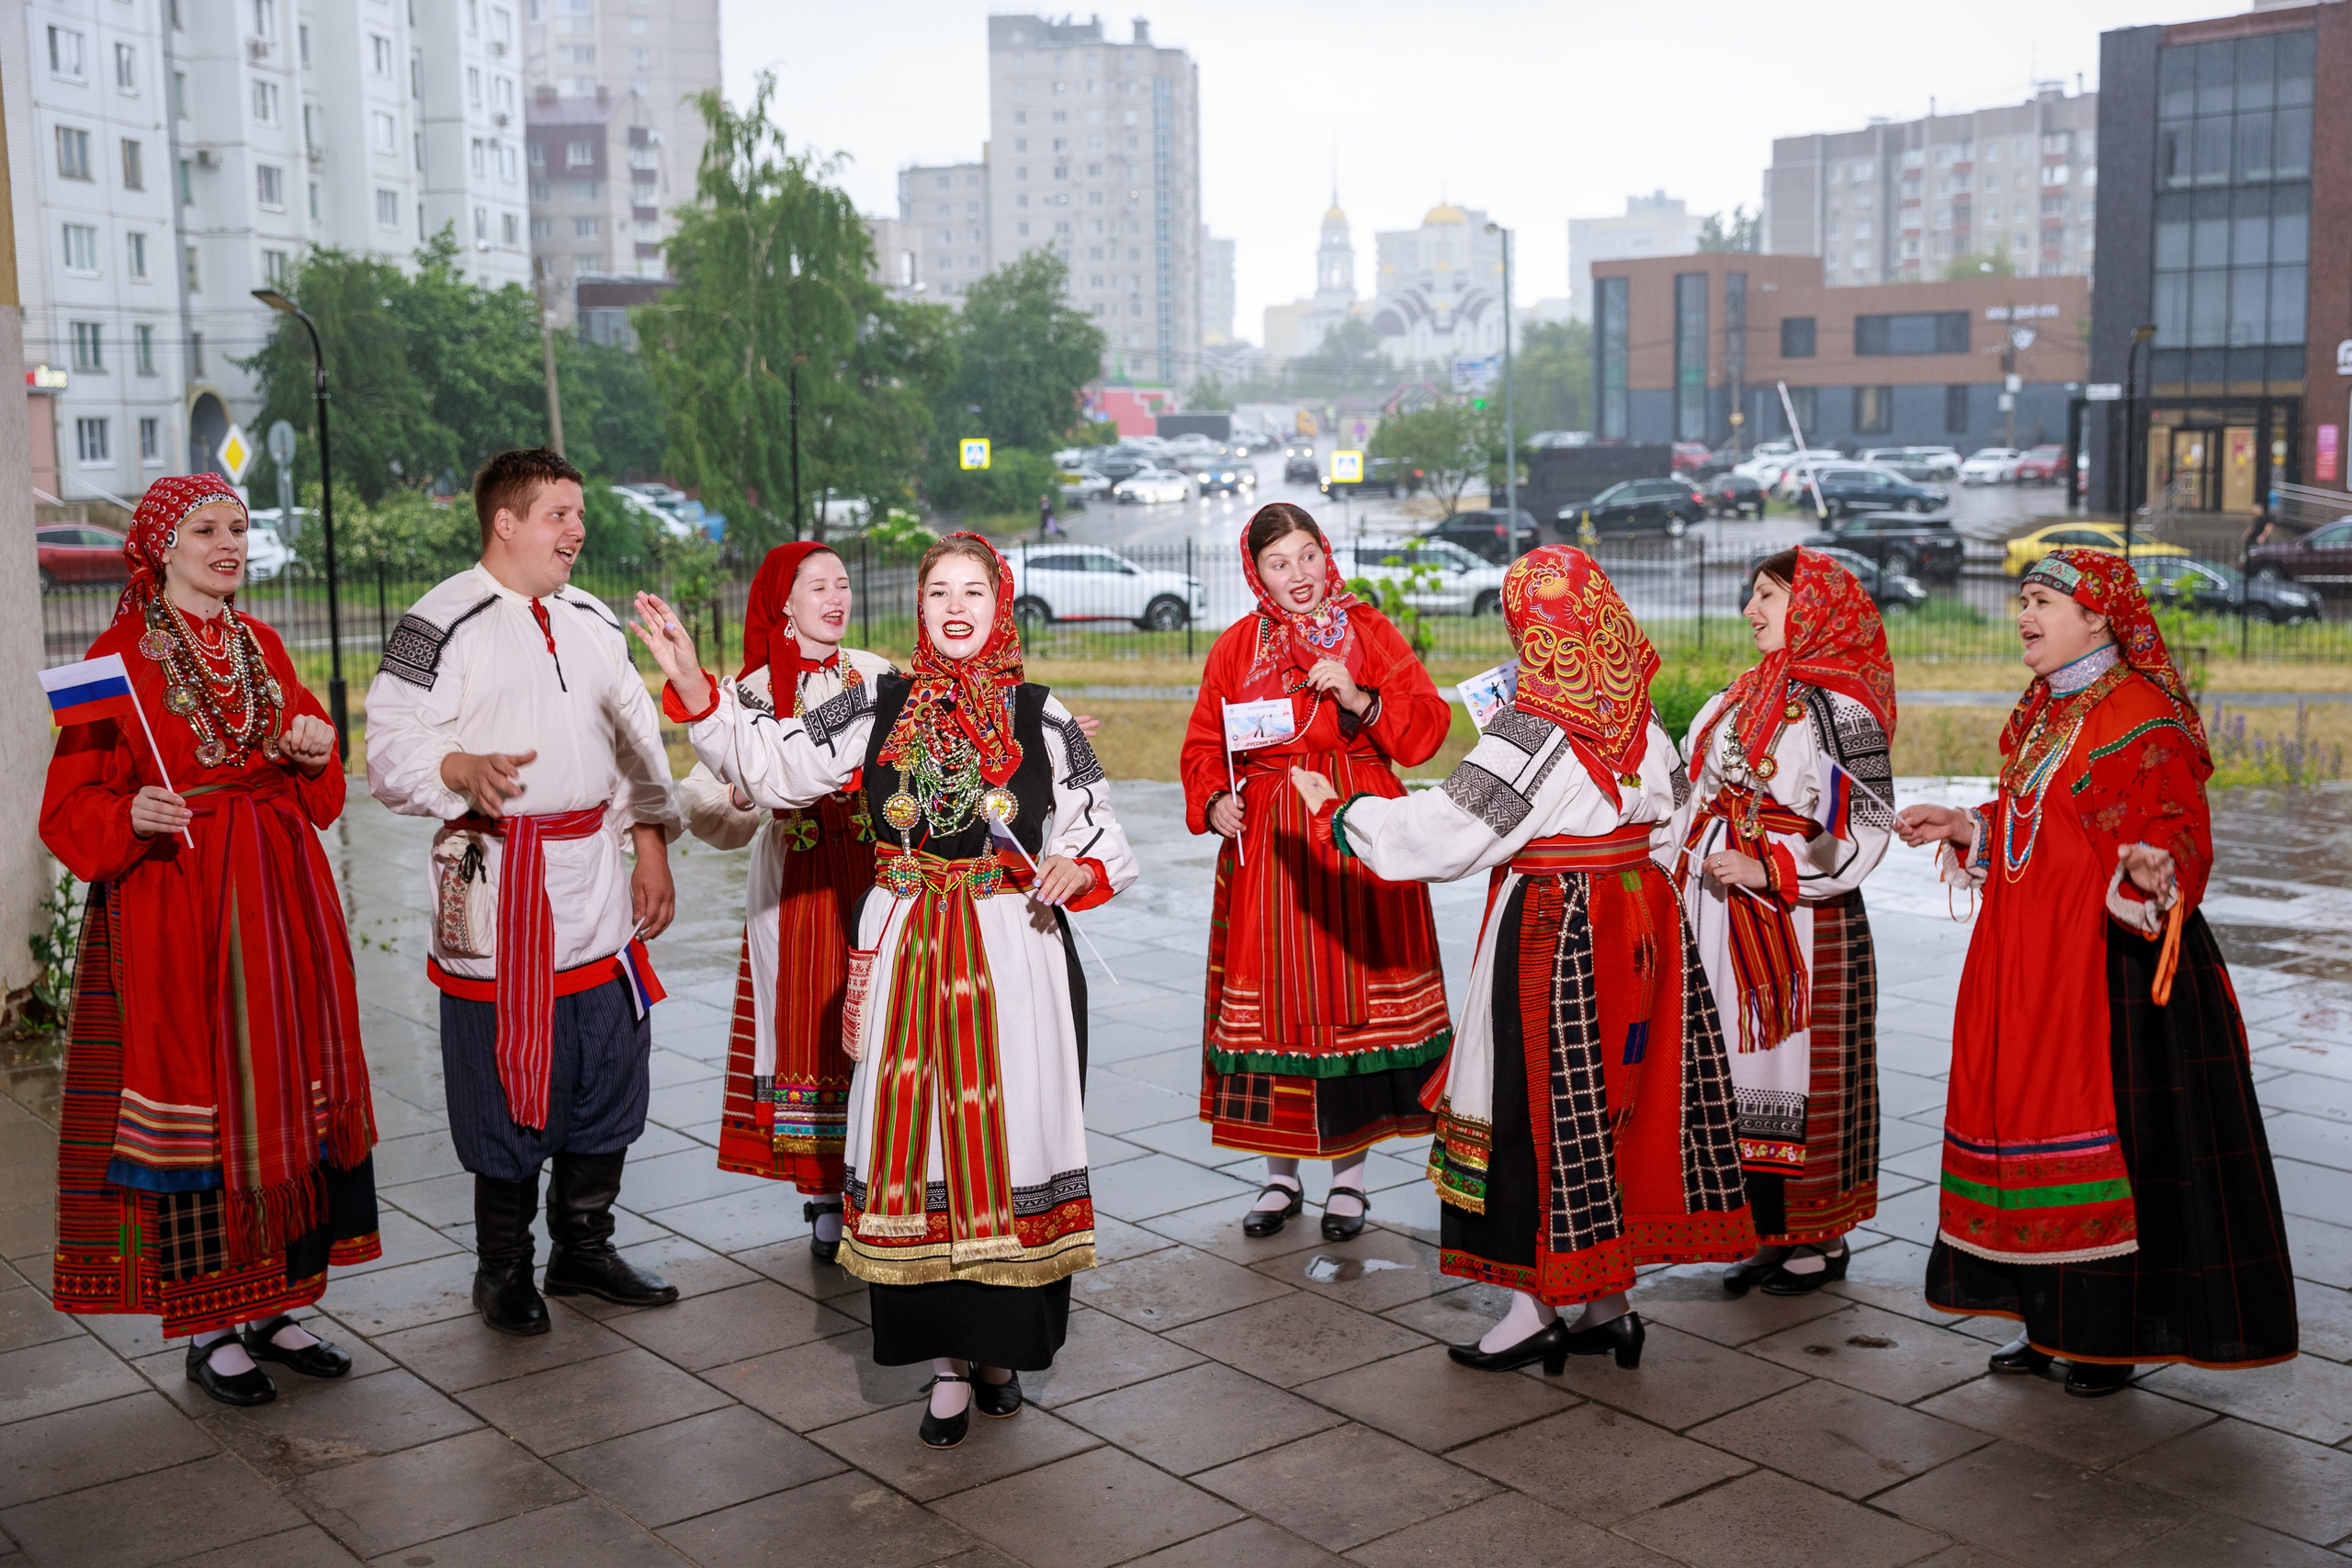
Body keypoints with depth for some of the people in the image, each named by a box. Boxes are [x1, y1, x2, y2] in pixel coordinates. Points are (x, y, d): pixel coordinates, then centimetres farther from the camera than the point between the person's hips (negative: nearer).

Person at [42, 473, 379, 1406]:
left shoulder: (262, 648, 13)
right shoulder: (120, 654, -4)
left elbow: (317, 794, 18)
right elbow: (72, 806, -7)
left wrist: (317, 748, -3)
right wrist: (130, 817, -26)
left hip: (279, 902, 6)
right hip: (172, 904, -6)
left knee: (283, 1095, 8)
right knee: (195, 1103, -2)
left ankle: (271, 1305, 20)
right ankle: (206, 1329, 9)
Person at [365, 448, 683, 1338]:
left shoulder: (594, 622, 14)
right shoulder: (442, 626, -6)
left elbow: (637, 744, 18)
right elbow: (392, 751, -11)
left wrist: (653, 852, 12)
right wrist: (465, 771, -31)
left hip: (597, 881, 6)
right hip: (498, 891, -6)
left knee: (606, 1075, 11)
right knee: (510, 1086, 1)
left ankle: (584, 1248, 26)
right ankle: (503, 1271, 17)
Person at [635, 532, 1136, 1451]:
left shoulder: (1042, 720, 4)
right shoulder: (878, 709, 7)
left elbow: (1102, 840, 9)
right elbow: (769, 763, 1)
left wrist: (1080, 871, -13)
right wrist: (692, 686, -9)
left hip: (1013, 957, -1)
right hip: (906, 954, 1)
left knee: (1009, 1134, 0)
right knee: (915, 1144, 1)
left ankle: (1003, 1346, 18)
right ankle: (948, 1360, 13)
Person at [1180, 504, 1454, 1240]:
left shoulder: (1367, 630, 4)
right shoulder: (1237, 646, 8)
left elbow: (1430, 724, -2)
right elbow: (1203, 744, 11)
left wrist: (1361, 700, -17)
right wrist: (1213, 801, -7)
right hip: (1266, 844, 1)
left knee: (1353, 998, 1)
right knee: (1275, 1003, 3)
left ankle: (1348, 1174, 15)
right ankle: (1281, 1174, 18)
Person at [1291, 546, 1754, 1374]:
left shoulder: (1532, 732, -18)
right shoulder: (1640, 723, 3)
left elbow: (1441, 833, -18)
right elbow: (1671, 813, 15)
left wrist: (1337, 809, -7)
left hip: (1552, 934, -7)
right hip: (1640, 926, 7)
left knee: (1539, 1104, 3)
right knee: (1612, 1101, 13)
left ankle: (1537, 1310, 10)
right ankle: (1611, 1303, 21)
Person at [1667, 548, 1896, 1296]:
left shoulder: (1839, 704, -11)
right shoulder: (1747, 696, 14)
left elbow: (1866, 826, -16)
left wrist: (1769, 869, -21)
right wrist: (1679, 871, 17)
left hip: (1801, 920, -8)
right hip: (1725, 915, 8)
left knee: (1799, 1072, -1)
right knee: (1745, 1073, 10)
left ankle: (1821, 1237, 13)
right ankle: (1767, 1233, 20)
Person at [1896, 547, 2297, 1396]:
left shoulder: (2143, 718, -11)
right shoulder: (2039, 713, 14)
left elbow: (2181, 840, -15)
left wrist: (2152, 868, -34)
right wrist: (1962, 828, 13)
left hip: (2110, 954, -8)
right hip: (2025, 957, 8)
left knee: (2107, 1125, -3)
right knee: (2029, 1117, 10)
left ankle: (2115, 1328, 9)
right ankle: (2050, 1316, 22)